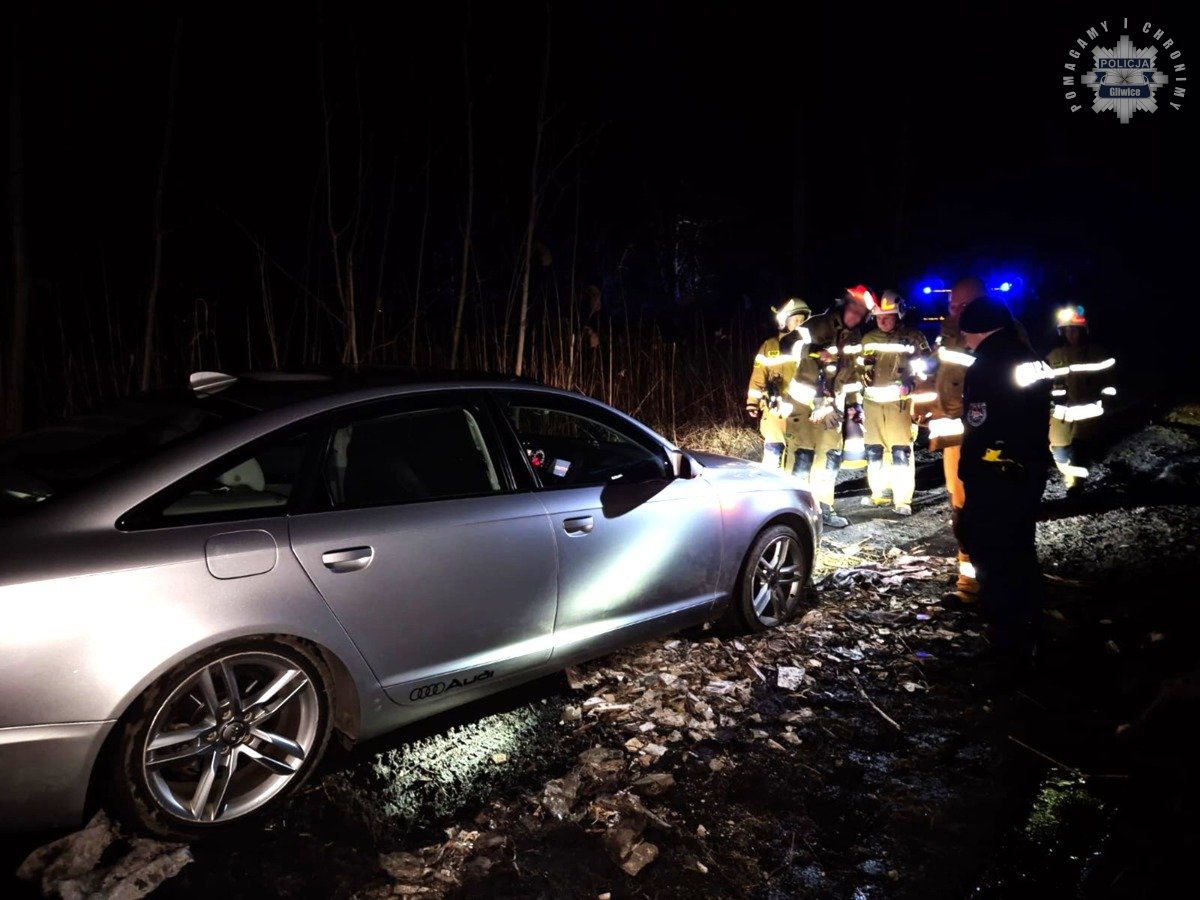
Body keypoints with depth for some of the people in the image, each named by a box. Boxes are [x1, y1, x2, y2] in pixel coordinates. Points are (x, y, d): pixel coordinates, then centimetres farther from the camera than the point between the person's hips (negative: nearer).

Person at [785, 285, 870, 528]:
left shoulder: (855, 337, 11)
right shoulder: (817, 324, -8)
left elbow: (853, 372, 14)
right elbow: (794, 348, -20)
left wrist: (854, 403, 6)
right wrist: (817, 350, -38)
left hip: (833, 404, 7)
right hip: (805, 399, -6)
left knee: (832, 457, 7)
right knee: (803, 456, -10)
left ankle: (823, 508, 17)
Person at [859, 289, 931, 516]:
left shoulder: (913, 337, 0)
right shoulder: (868, 339, 12)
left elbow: (925, 366, 2)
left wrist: (911, 382, -13)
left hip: (899, 400, -4)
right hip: (872, 400, 5)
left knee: (901, 452, -7)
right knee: (873, 450, 9)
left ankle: (903, 499, -3)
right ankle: (879, 494, 21)